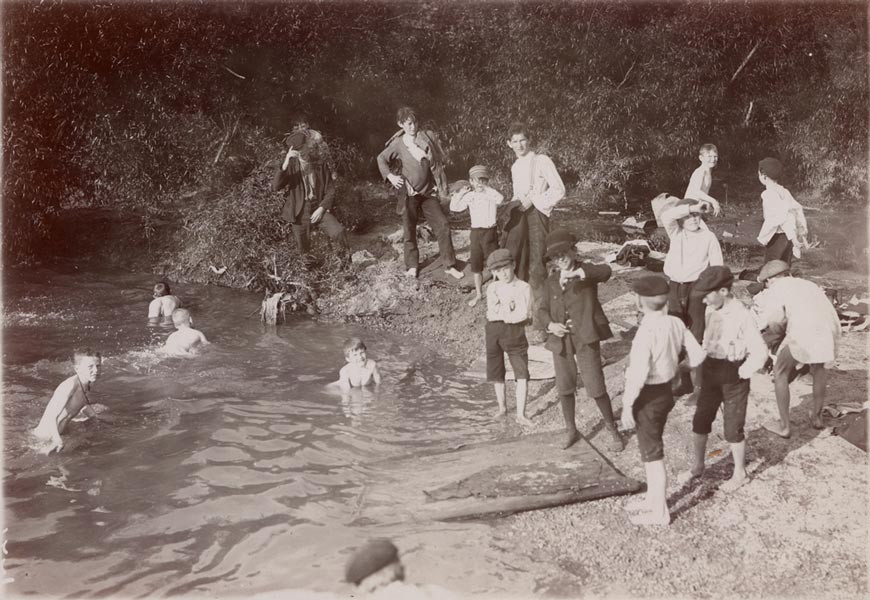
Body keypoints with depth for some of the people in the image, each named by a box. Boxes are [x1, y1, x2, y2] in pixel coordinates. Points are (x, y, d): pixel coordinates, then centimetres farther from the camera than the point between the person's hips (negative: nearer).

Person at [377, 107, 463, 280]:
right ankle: (412, 266, 22)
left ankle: (449, 266, 4)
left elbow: (437, 163, 7)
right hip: (408, 193, -1)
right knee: (409, 231, 5)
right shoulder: (398, 143, -3)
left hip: (428, 192, 1)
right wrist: (390, 176, -5)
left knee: (443, 226, -4)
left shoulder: (428, 136, 0)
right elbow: (381, 158, 10)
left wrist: (442, 186, 2)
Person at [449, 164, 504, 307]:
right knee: (476, 265, 12)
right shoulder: (470, 196, 3)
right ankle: (478, 293, 26)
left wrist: (486, 188, -25)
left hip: (489, 231, -4)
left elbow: (500, 199, -31)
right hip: (475, 231, 5)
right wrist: (460, 194, -7)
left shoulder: (491, 194, -8)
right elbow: (454, 208, 3)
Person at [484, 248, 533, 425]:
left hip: (515, 332, -3)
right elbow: (491, 314, 2)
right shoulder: (492, 288, 6)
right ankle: (502, 407, 23)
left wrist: (503, 314, -4)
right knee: (497, 373, 10)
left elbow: (524, 315, -11)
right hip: (493, 331, 3)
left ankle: (521, 414, 2)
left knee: (522, 373, -5)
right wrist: (512, 313, -5)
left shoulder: (523, 288, -4)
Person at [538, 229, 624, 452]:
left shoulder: (585, 271, 0)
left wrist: (576, 273, -35)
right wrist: (550, 324, -11)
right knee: (564, 388, 12)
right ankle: (571, 430, 31)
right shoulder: (551, 281, 12)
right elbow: (542, 309, 11)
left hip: (585, 338, -4)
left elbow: (605, 271, -23)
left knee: (596, 388, -5)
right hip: (560, 340, 4)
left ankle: (612, 430, 14)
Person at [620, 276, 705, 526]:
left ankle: (660, 512, 21)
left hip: (648, 396, -8)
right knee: (650, 448, 25)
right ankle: (652, 498, 42)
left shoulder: (647, 331, -26)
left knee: (652, 453, 7)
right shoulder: (676, 324, -4)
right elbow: (697, 355, 3)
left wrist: (627, 406, -20)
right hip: (666, 391, 8)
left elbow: (639, 373, -28)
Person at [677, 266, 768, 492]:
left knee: (733, 428, 8)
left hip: (733, 378, -6)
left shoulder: (743, 317, -24)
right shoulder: (711, 310, -3)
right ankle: (697, 466, 34)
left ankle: (739, 473, 30)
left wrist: (741, 374, -14)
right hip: (711, 372, 6)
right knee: (700, 421, 14)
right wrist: (703, 364, 6)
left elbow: (760, 353, -22)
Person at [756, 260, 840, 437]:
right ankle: (817, 416, 43)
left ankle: (784, 426, 21)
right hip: (830, 328, 6)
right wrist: (782, 338, 34)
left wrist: (782, 331, 17)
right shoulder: (807, 284, 32)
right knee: (818, 367, 34)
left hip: (804, 333, -6)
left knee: (780, 373, 16)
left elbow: (774, 319, -5)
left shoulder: (775, 290, 14)